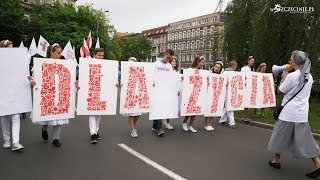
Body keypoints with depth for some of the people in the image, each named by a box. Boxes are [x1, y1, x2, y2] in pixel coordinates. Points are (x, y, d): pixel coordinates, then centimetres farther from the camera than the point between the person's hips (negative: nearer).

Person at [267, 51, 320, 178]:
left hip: (288, 113, -6)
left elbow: (282, 90, -5)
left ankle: (276, 161, 24)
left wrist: (284, 78, 9)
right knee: (304, 139, 12)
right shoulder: (309, 77, 7)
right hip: (302, 113, 6)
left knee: (281, 136, 11)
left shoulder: (292, 76, -15)